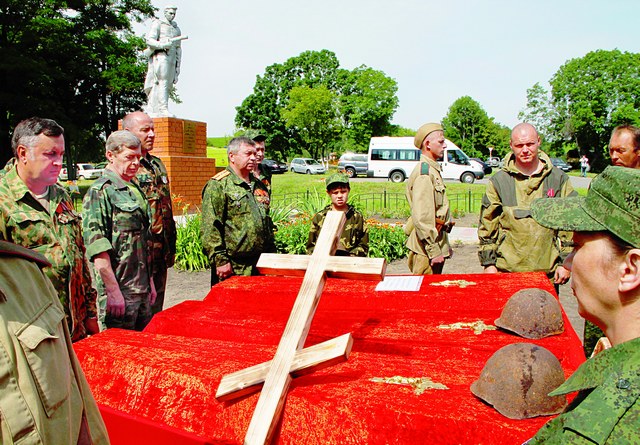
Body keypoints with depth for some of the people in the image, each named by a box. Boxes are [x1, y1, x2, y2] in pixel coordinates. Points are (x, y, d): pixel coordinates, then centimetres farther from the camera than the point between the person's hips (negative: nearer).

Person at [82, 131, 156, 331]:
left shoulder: (135, 190, 15)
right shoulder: (100, 192, -11)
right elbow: (99, 250, -18)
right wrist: (113, 292, -20)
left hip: (142, 290, 8)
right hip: (118, 291, -8)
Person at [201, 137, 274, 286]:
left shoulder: (259, 186, 17)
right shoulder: (218, 185, -7)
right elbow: (211, 229, -13)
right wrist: (220, 260, -17)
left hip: (261, 264, 7)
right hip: (233, 268, -7)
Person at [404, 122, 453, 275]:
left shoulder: (433, 170, 17)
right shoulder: (424, 173, -16)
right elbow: (421, 218, -24)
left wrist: (444, 245, 24)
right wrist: (434, 251, -22)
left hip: (436, 240, 10)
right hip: (427, 245, -10)